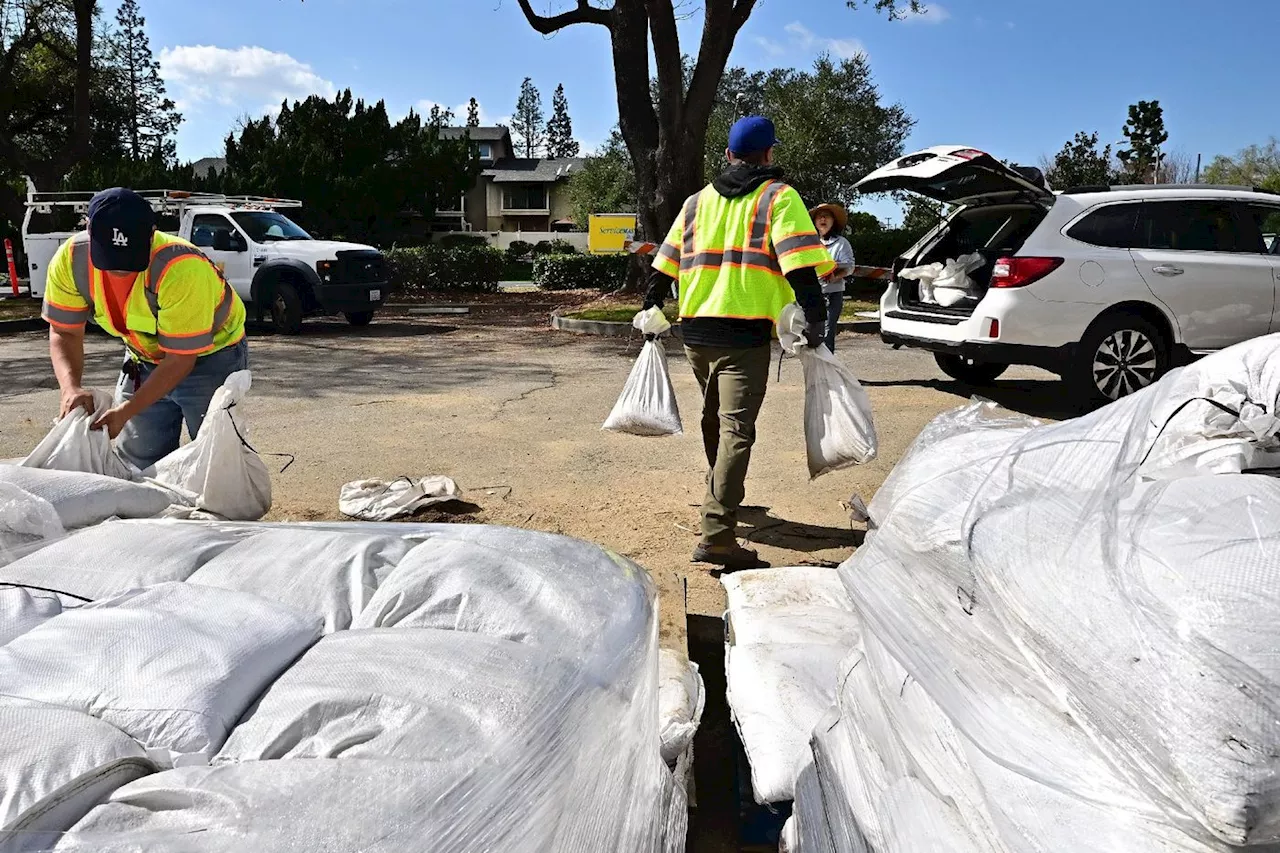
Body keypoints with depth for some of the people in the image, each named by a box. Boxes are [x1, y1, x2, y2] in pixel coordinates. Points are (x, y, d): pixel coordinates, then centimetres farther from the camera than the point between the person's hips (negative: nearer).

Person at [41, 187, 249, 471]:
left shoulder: (182, 269, -35)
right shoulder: (70, 260, -19)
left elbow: (180, 359, -28)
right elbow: (65, 333, -9)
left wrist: (126, 411, -34)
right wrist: (71, 387, -28)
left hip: (209, 357, -5)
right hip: (144, 360, 5)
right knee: (134, 462, 8)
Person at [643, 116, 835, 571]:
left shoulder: (697, 201, 17)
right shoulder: (778, 197, 2)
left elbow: (664, 265, 16)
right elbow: (800, 264, -13)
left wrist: (651, 311, 22)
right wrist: (815, 316, -13)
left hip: (696, 331, 6)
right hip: (746, 332, -6)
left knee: (714, 419, 23)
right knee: (737, 429, -9)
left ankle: (721, 500, 41)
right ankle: (717, 534, -18)